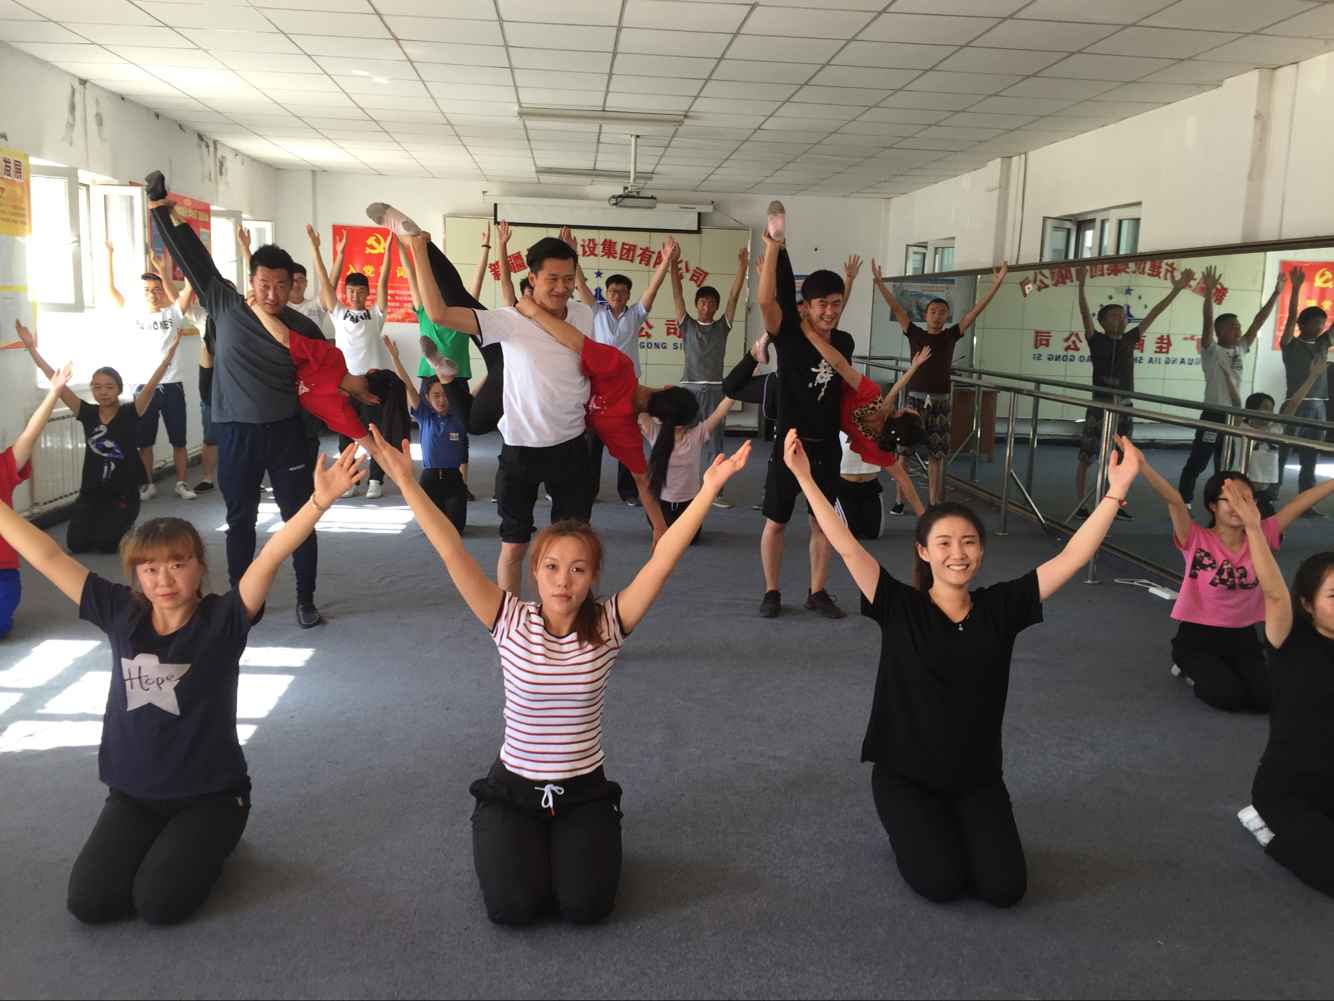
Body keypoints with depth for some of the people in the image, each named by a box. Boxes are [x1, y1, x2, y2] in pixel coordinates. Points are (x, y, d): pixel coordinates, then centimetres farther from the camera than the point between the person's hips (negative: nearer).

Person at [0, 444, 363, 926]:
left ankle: (206, 842, 15)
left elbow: (270, 557, -32)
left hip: (210, 793, -4)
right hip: (132, 794, 4)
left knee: (158, 902, -17)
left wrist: (318, 503, -46)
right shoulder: (120, 613, -6)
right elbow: (47, 556, -3)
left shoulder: (223, 620, -16)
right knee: (88, 903, -8)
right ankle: (159, 841, 21)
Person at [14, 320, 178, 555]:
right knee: (77, 543, -7)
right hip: (91, 492, 3)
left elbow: (150, 385, -21)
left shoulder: (129, 413, -8)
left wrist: (170, 352, -34)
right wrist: (31, 348, -8)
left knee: (106, 543, -16)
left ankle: (122, 525, 18)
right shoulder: (87, 413, 0)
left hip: (123, 493, -3)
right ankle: (100, 522, 26)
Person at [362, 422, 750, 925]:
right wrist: (406, 481, -25)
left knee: (586, 905, -16)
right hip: (514, 786, 0)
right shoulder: (511, 622, -11)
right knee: (512, 907, -16)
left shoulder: (606, 625, -11)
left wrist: (710, 487, -29)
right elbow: (452, 553, -18)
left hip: (585, 789, 0)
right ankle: (502, 836, 19)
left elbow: (663, 559, -20)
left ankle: (569, 842, 19)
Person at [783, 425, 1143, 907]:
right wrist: (805, 478, -28)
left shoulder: (1000, 608, -6)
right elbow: (846, 546, -20)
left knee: (1004, 888, -10)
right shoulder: (900, 608, -12)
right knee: (941, 883, -17)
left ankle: (959, 825, 22)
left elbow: (1072, 558, -11)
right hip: (906, 774, -2)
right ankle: (908, 828, 17)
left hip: (978, 776, 3)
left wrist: (1116, 491, -19)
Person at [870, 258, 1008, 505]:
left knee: (937, 455, 6)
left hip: (940, 402, 1)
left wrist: (997, 284, -4)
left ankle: (934, 503, 12)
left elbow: (976, 311, 1)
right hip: (915, 399, -1)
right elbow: (896, 307, -4)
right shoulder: (915, 334, 2)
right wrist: (879, 282, -13)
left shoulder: (951, 336, 5)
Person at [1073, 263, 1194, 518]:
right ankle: (1081, 505, 4)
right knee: (1086, 457, -1)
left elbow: (1153, 314, 8)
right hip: (1100, 407, -5)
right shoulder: (1096, 340, -3)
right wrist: (1081, 285, -29)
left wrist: (1176, 290, 6)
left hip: (1124, 408, 5)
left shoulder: (1129, 339, 9)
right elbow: (1085, 314, -16)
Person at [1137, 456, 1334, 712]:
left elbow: (1301, 502, -4)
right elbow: (1174, 499, -28)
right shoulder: (1196, 540, -13)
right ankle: (1193, 670, 11)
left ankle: (1223, 672, 17)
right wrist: (1141, 465, -42)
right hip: (1198, 636, -4)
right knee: (1228, 696, -23)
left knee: (1267, 698, -15)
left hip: (1242, 637, 4)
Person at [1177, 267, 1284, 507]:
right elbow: (1208, 322, -20)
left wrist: (1276, 293, 6)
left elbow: (1258, 322, 10)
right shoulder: (1212, 351, -7)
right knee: (1197, 462, -3)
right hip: (1214, 414, -7)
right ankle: (1183, 503, 2)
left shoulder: (1241, 349, 12)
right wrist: (1209, 293, -31)